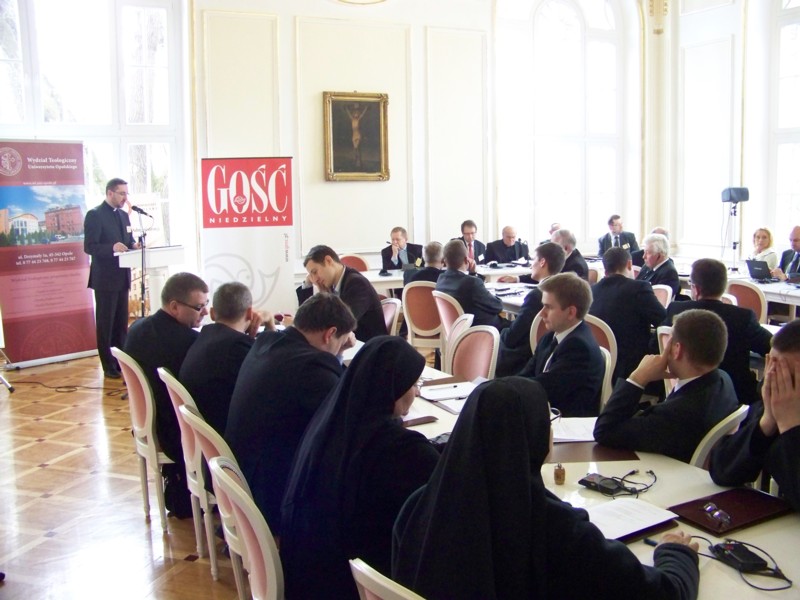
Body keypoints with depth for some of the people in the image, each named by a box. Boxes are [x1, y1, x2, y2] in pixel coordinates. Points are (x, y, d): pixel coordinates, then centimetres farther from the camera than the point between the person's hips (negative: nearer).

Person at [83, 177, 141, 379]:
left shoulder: (124, 215, 13)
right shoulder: (95, 215, -10)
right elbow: (89, 247, -16)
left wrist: (134, 245, -4)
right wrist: (112, 247, -30)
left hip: (122, 277, 7)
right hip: (105, 278, -7)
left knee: (122, 323, 12)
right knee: (105, 323, 2)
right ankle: (108, 366, 9)